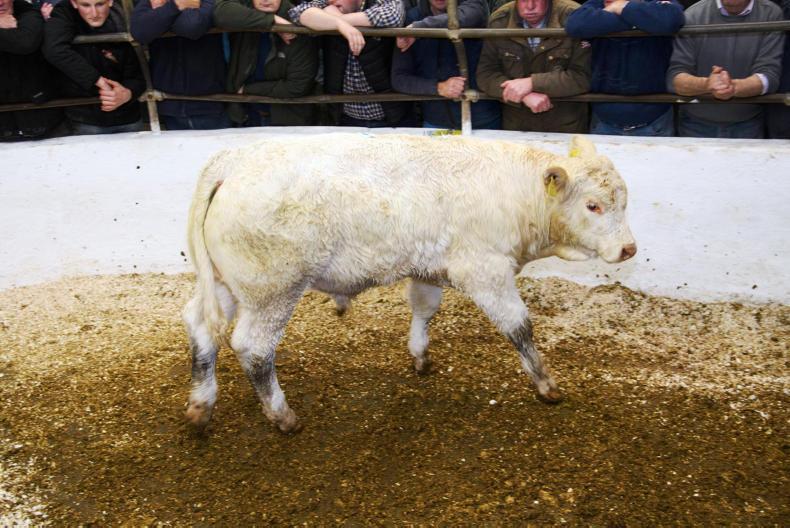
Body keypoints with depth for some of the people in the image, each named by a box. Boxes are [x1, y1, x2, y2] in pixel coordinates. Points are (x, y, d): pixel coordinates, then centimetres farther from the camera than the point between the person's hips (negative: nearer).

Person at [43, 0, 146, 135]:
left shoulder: (125, 25, -11)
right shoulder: (64, 15, -12)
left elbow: (137, 76, -11)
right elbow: (54, 50, -31)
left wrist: (127, 94, -33)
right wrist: (98, 80, -31)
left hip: (127, 119, 1)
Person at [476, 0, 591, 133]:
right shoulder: (499, 21, -9)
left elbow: (583, 77, -17)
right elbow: (485, 74, -8)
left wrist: (532, 83, -26)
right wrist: (525, 95, -23)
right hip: (516, 126, -2)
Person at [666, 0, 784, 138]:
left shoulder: (771, 14, -9)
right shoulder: (693, 15, -10)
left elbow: (769, 75, -16)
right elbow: (674, 77, -14)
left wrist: (735, 87, -37)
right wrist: (706, 84, -35)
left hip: (749, 127, 0)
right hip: (695, 126, 0)